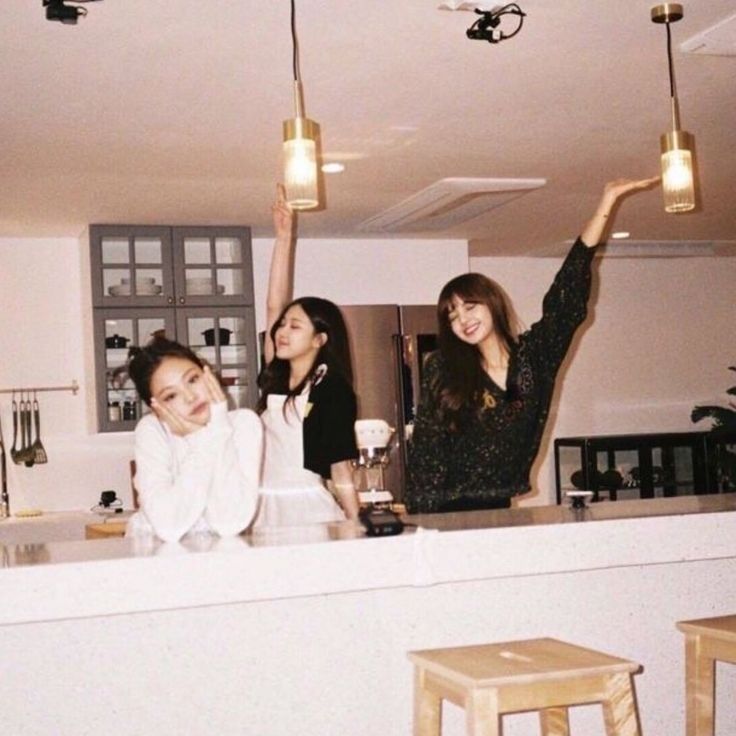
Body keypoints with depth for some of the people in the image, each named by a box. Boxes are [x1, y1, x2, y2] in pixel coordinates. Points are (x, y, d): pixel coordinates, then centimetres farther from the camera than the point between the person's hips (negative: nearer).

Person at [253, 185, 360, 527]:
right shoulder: (276, 377, 9)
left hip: (310, 511, -5)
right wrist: (284, 237, 6)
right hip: (266, 510, 6)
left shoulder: (333, 389, -7)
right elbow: (274, 305, 6)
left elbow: (342, 475, -5)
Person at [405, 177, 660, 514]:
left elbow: (569, 292, 1)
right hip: (452, 512, -2)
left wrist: (606, 205, -2)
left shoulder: (534, 354, 4)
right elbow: (426, 450, -4)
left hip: (505, 511, 2)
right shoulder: (442, 370, -1)